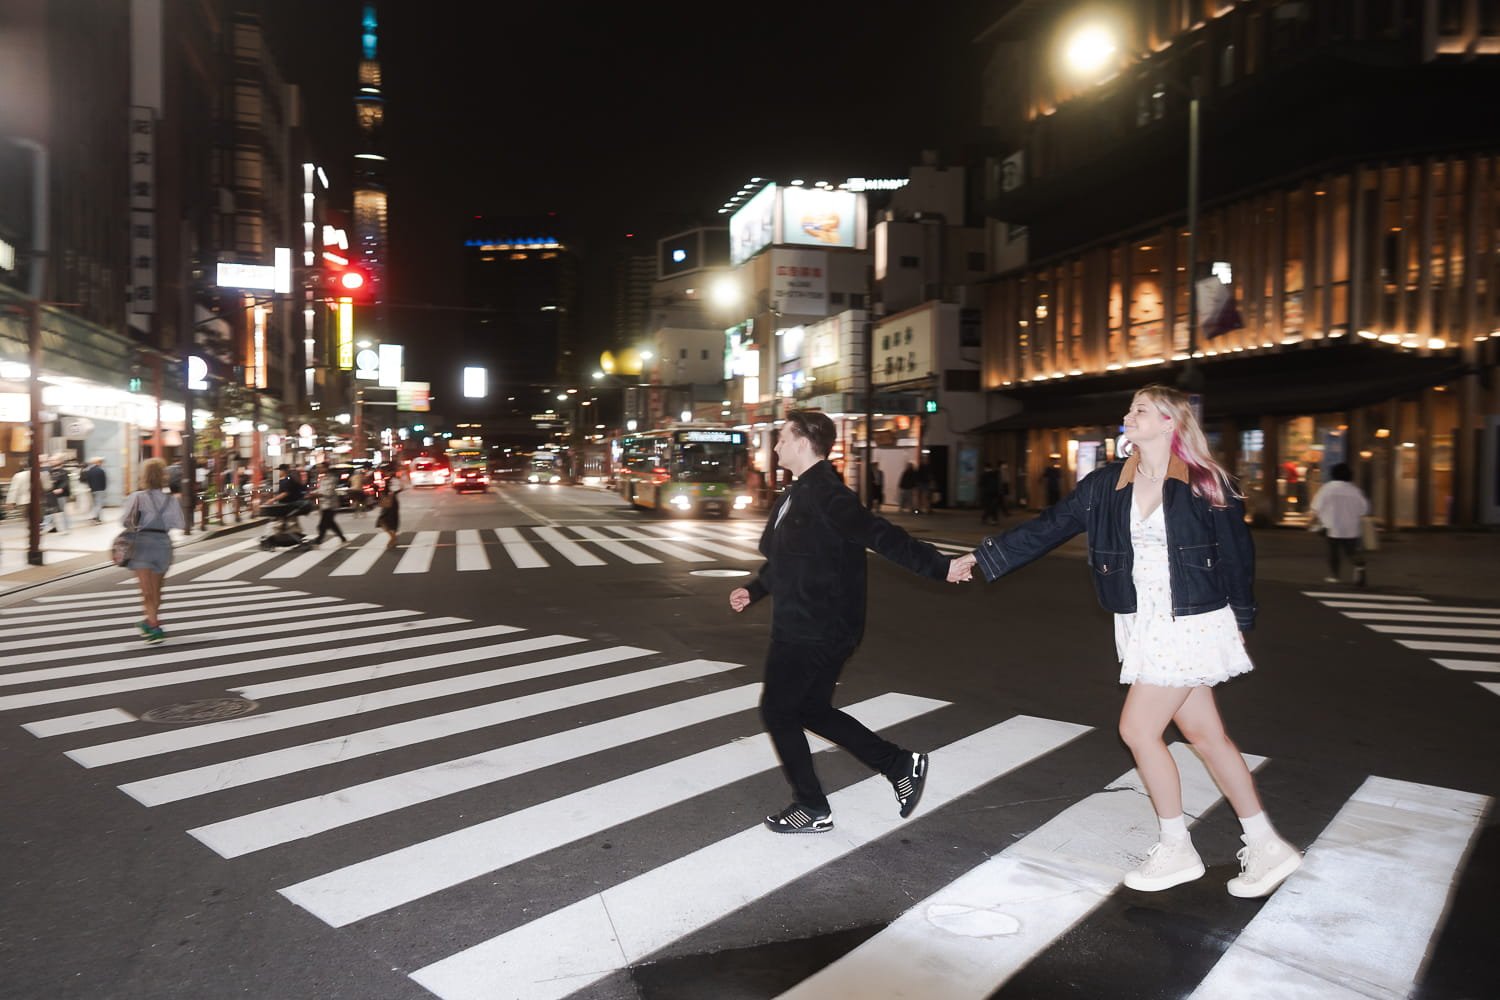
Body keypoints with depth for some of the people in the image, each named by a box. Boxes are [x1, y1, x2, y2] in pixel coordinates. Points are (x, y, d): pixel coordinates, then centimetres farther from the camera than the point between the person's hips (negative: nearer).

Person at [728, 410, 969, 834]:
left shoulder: (827, 496, -20)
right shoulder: (796, 496, 12)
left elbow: (881, 536, -28)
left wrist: (939, 565, -35)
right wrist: (753, 590, 19)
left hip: (813, 629, -10)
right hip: (802, 625, 10)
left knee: (778, 711, 2)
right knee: (812, 709, 18)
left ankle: (812, 809, 17)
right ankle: (900, 764, 22)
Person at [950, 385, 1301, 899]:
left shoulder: (1206, 485, -9)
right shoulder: (1108, 484, 4)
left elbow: (1237, 554, -2)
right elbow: (1047, 527, 5)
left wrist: (1239, 621, 1)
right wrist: (983, 556, 2)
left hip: (1192, 624, -5)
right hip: (1143, 625, 6)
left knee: (1137, 727, -6)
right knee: (1203, 733, 11)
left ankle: (1176, 850, 13)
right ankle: (1265, 846, 26)